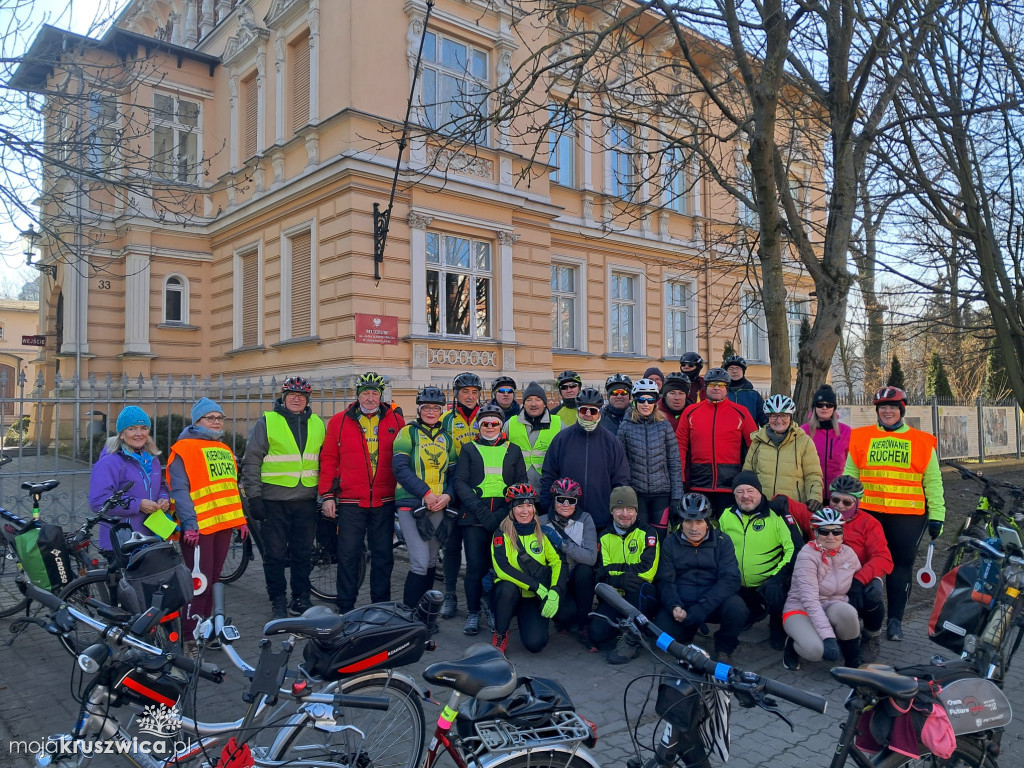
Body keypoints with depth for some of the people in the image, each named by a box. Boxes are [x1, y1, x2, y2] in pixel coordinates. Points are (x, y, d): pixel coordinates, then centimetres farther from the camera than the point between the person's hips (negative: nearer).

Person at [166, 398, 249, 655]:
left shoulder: (224, 450, 18)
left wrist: (240, 519, 18)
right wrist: (189, 523, -21)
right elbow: (179, 490, -14)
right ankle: (189, 638, 2)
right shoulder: (184, 448, -6)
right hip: (198, 527, -7)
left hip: (223, 524, 8)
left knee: (213, 579, 13)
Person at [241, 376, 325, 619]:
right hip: (274, 501, -3)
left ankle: (301, 599, 22)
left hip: (306, 501, 3)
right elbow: (251, 462, -2)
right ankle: (278, 602, 17)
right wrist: (253, 496, -7)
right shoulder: (266, 422, 0)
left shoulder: (317, 425, 12)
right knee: (275, 554, 4)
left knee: (303, 554, 9)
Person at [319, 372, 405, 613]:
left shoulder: (396, 420, 5)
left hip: (384, 502, 1)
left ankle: (381, 607, 22)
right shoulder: (339, 421, 3)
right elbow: (328, 460, 4)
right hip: (350, 502, -1)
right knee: (348, 555, 4)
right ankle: (345, 608, 17)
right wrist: (327, 495, -1)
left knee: (383, 555, 10)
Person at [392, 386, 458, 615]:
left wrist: (447, 495, -8)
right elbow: (400, 468, -11)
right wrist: (426, 493, -18)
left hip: (439, 507, 5)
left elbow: (454, 472, 11)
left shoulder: (446, 438, 13)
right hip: (411, 505, -5)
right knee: (420, 562, -12)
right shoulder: (408, 432, 0)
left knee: (431, 561, 12)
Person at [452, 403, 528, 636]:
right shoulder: (469, 449, 13)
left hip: (505, 517, 1)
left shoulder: (513, 450, 16)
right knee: (475, 565, -5)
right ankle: (473, 613, 9)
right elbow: (459, 481, 4)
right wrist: (479, 509, -12)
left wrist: (505, 512, -7)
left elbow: (521, 484, 10)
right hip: (474, 515, -1)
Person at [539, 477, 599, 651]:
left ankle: (583, 627, -14)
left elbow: (591, 557, -20)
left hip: (580, 580, 1)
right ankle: (563, 620, 10)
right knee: (566, 612, -30)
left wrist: (561, 542, -26)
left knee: (584, 570, -32)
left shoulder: (585, 520, -8)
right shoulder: (544, 522, -5)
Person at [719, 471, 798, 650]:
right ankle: (755, 614, 24)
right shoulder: (726, 516, 2)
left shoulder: (776, 515, -11)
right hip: (738, 586, 6)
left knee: (774, 592, -34)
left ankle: (778, 629, 1)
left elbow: (795, 548, -13)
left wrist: (778, 576, -20)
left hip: (768, 582, -5)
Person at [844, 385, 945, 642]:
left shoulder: (922, 442, 6)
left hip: (908, 516, -1)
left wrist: (936, 515, 3)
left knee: (901, 565, 4)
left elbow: (932, 482, 8)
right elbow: (850, 475, 10)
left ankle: (896, 619, 15)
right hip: (868, 513, 1)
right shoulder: (861, 438, 7)